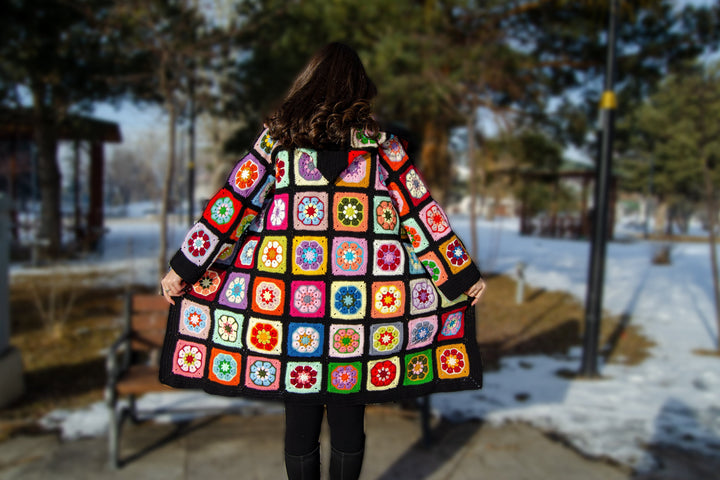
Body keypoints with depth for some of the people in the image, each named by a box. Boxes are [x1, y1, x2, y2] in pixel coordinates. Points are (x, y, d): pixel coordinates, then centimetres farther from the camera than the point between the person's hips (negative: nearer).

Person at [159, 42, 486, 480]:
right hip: (361, 300, 0)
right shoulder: (381, 144, 3)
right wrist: (465, 276, 12)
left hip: (287, 295, 1)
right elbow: (422, 215, 4)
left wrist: (184, 268, 11)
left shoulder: (279, 136, 4)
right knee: (349, 425, 13)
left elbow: (230, 206, 4)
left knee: (300, 423, 12)